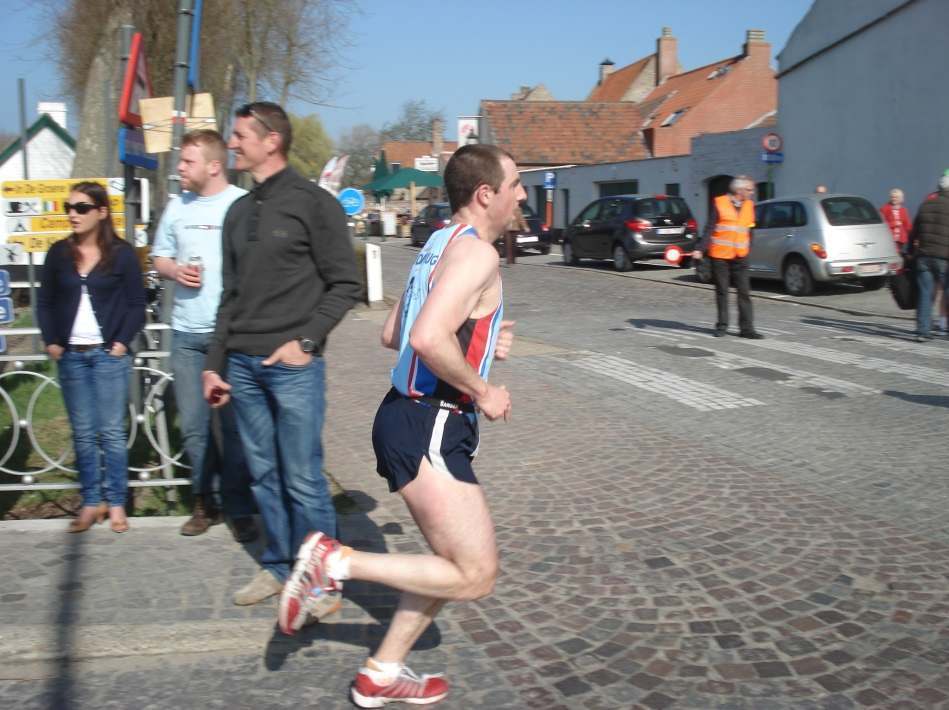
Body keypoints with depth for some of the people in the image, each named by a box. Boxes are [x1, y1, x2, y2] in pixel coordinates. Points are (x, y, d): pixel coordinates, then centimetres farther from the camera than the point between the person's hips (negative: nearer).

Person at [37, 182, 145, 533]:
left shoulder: (122, 253, -2)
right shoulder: (59, 253, 7)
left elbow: (137, 305, -1)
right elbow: (45, 302, 12)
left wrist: (122, 343, -9)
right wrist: (51, 342, 3)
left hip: (109, 355, -3)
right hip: (71, 356, 3)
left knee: (112, 432, 0)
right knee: (82, 433, 8)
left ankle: (116, 503, 10)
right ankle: (92, 502, 17)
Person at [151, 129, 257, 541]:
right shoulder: (177, 207, 12)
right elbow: (159, 256, 20)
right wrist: (175, 271, -2)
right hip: (186, 333, 5)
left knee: (233, 425, 1)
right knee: (194, 426, 10)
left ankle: (238, 507, 12)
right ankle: (206, 501, 25)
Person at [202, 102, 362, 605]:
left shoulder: (312, 203, -4)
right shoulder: (239, 212, 15)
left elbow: (345, 284, -6)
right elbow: (231, 295, 18)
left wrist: (305, 341, -13)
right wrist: (214, 364, 14)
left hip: (292, 365, -6)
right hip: (243, 365, 6)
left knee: (303, 479, -3)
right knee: (263, 475, 12)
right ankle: (277, 566, 25)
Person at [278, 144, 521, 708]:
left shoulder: (441, 245, 15)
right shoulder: (477, 252, -15)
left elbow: (394, 334, 22)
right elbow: (429, 339, -30)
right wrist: (482, 391, -15)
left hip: (413, 420, 10)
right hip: (428, 429, -10)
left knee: (456, 561, 18)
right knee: (476, 576, -4)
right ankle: (336, 561, -2)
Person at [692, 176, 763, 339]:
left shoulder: (749, 206, 10)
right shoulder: (719, 203, -4)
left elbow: (749, 231, 17)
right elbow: (709, 229, -6)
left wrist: (748, 250, 15)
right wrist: (700, 249, -14)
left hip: (739, 257, 3)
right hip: (719, 256, -3)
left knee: (744, 292, -2)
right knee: (722, 292, 7)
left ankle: (746, 328, 1)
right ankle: (722, 326, 18)